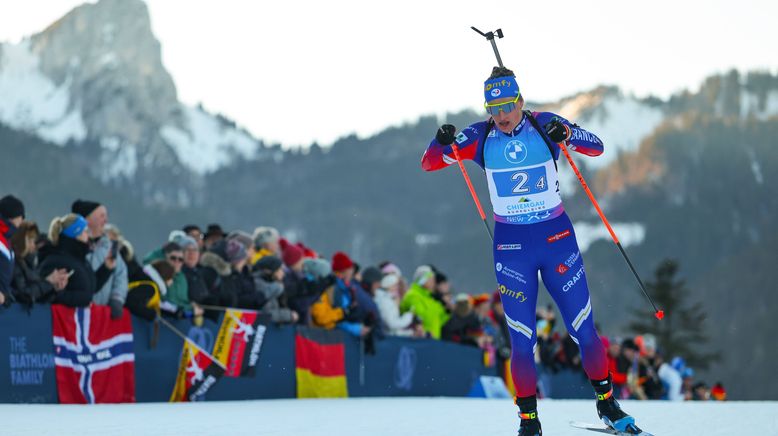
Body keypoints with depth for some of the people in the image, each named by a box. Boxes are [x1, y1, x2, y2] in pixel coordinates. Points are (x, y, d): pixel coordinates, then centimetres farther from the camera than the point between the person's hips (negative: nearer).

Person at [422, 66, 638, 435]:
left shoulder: (545, 125, -6)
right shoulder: (480, 137, -3)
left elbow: (596, 146, -13)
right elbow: (428, 163, -3)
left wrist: (567, 135, -33)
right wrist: (442, 143, -26)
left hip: (556, 238, 0)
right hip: (511, 245, 0)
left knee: (584, 329, 3)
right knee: (522, 342, -2)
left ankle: (607, 404, 22)